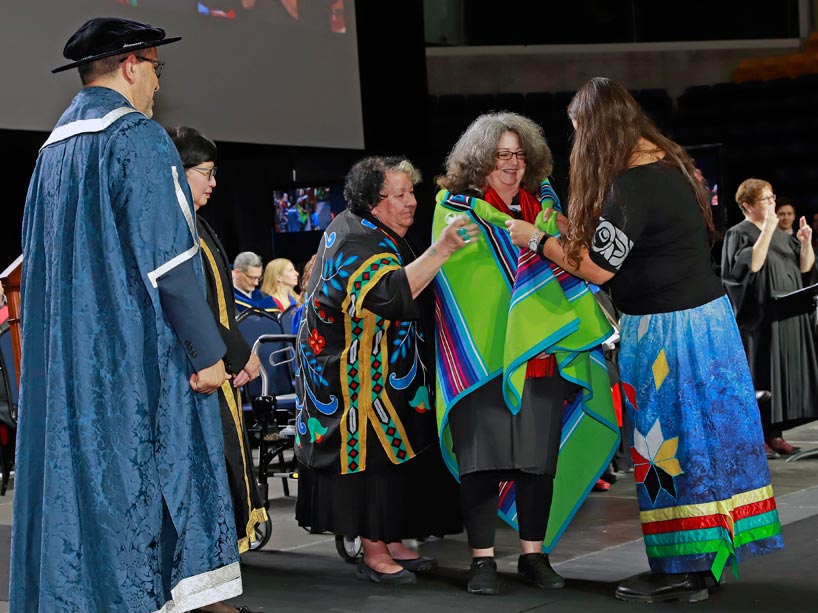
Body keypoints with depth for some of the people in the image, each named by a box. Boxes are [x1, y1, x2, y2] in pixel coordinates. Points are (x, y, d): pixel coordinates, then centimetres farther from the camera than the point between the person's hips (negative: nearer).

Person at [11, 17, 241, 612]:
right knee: (139, 475, -4)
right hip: (135, 355, -8)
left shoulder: (54, 146, 15)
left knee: (73, 465, 9)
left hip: (62, 359, 8)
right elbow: (167, 256, -17)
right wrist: (206, 350, -14)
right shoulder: (139, 138, -11)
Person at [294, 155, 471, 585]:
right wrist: (441, 249, -43)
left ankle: (391, 542, 19)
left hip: (382, 372, 10)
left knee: (392, 454, 12)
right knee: (373, 455, -7)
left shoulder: (356, 230, 13)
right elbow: (393, 292, -37)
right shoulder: (357, 242, -19)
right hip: (361, 377, -10)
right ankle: (373, 553, -1)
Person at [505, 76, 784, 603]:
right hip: (706, 312, 9)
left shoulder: (628, 185, -19)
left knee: (670, 442, -1)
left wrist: (538, 240, -4)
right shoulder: (667, 163, 9)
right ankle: (708, 557, 21)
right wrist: (573, 231, 18)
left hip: (666, 329, -9)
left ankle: (681, 572, 7)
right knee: (702, 434, 13)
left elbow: (598, 268, -15)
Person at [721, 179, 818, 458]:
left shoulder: (782, 235, 16)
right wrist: (767, 231, -23)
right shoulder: (739, 233, -5)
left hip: (789, 316, 7)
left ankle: (775, 433, 10)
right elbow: (750, 266, -21)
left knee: (785, 371, 6)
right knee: (761, 374, -7)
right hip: (760, 318, -7)